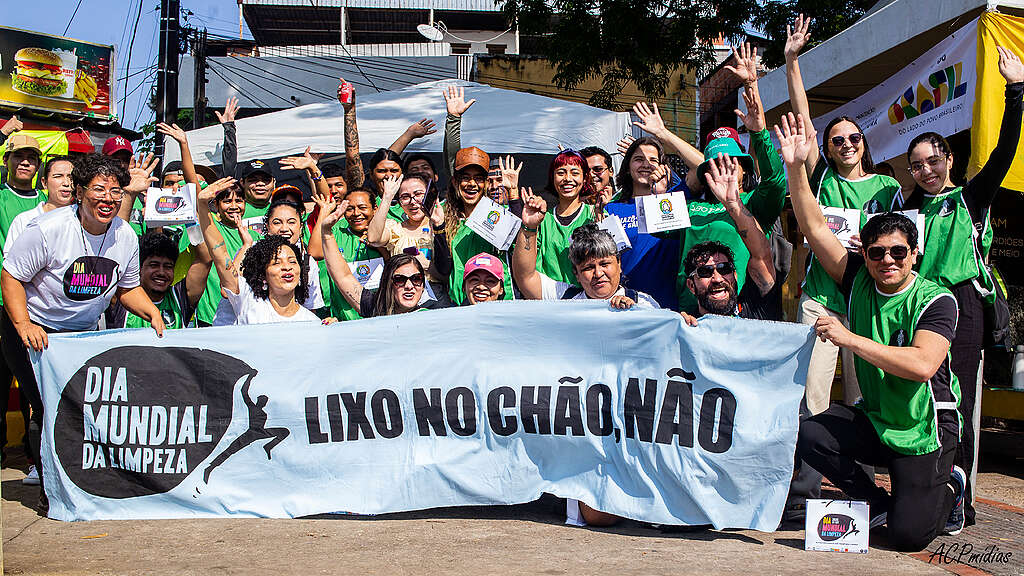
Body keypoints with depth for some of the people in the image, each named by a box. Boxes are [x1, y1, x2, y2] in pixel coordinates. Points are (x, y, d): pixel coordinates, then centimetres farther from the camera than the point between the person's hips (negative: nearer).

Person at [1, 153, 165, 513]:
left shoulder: (126, 236, -5)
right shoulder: (48, 229, -21)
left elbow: (128, 288, 9)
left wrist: (151, 312, -10)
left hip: (84, 332, 5)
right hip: (33, 331, -5)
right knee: (49, 410, -13)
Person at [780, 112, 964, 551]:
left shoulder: (935, 300, -16)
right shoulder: (859, 280, -4)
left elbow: (922, 365, -33)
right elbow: (815, 227, -11)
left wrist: (849, 338, -33)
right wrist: (796, 168, -24)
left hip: (924, 430, -4)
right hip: (872, 417, 5)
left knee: (908, 535, -12)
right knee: (809, 435, -23)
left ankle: (949, 486, 23)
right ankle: (875, 501, 4)